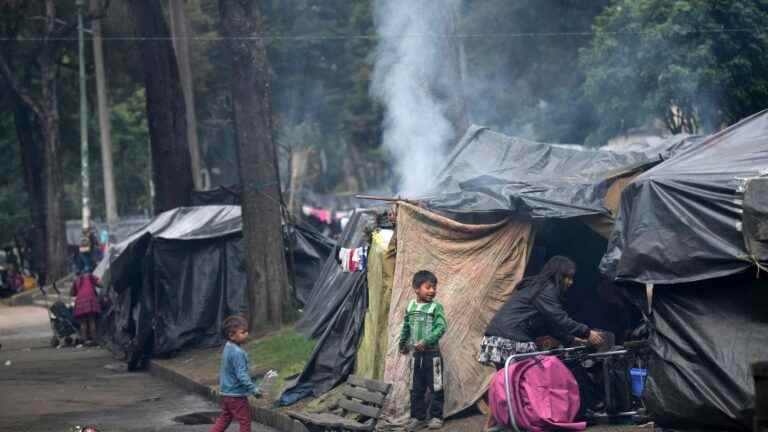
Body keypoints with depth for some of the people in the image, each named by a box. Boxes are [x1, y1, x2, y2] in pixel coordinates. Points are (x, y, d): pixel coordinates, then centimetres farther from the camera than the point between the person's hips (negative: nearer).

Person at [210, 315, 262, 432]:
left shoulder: (227, 348, 5)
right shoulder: (237, 352, -24)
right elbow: (242, 375, -27)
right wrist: (254, 389, -23)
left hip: (226, 392, 9)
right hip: (236, 394, -9)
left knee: (224, 419, 19)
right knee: (245, 421, 3)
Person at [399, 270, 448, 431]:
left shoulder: (436, 307, -10)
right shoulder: (410, 307, 5)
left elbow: (441, 327, -20)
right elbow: (406, 327, 17)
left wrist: (426, 341, -27)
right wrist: (403, 344, 24)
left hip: (432, 353, -4)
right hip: (416, 354, 4)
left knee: (435, 387, 2)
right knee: (416, 388, 10)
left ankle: (436, 416, 13)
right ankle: (418, 417, 19)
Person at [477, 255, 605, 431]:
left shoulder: (535, 287, 24)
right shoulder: (546, 290, -7)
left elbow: (550, 323, 25)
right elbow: (559, 319, -15)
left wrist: (571, 339, 20)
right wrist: (586, 333, -10)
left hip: (497, 338, 10)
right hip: (511, 342, -10)